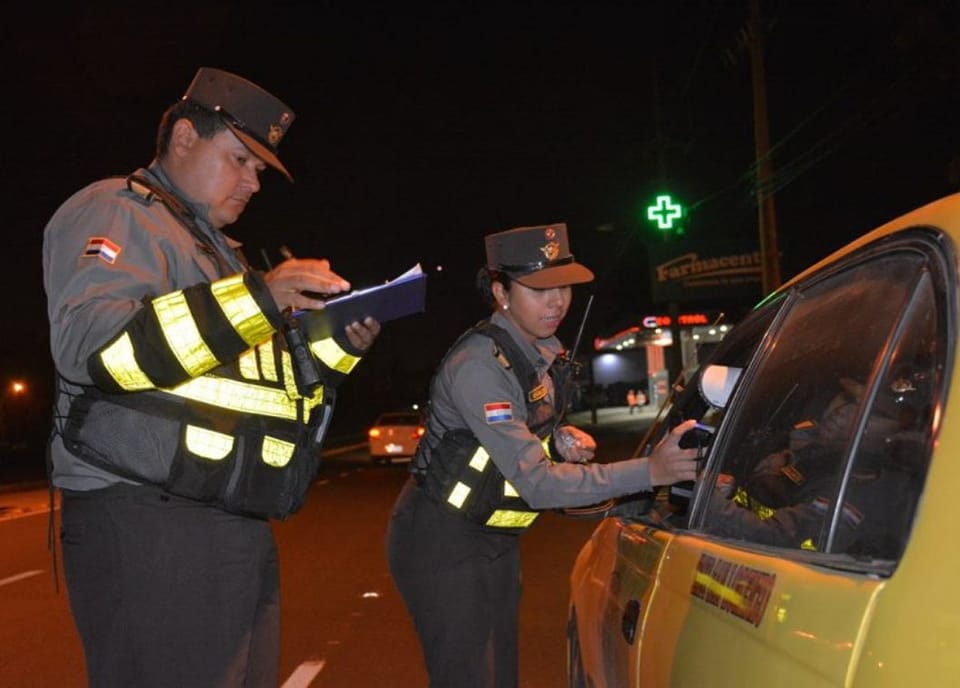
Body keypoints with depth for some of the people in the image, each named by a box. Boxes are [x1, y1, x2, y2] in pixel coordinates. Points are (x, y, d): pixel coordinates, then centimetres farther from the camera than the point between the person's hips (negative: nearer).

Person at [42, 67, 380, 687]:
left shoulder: (216, 250, 27)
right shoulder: (116, 211, -1)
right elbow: (89, 343, -20)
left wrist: (337, 348, 8)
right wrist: (253, 299, -25)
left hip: (240, 529, 9)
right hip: (146, 526, -9)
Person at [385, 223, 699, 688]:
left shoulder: (541, 351, 1)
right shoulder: (478, 366, -25)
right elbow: (538, 483, -30)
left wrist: (562, 438, -6)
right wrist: (650, 471, -36)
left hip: (497, 540, 8)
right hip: (443, 544, -8)